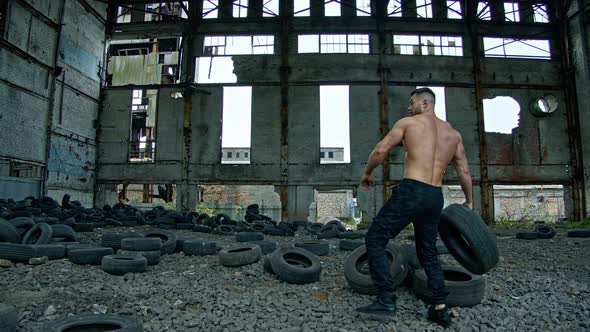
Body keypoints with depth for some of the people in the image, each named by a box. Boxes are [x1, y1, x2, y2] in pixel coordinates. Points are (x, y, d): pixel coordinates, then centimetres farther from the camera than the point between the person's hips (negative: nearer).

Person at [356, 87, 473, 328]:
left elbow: (381, 150, -1)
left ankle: (386, 300, -2)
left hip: (411, 191, -6)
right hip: (436, 197, 7)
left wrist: (367, 173, 14)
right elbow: (464, 171, 19)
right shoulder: (453, 133, 20)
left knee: (375, 239, 3)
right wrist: (469, 201, 30)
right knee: (428, 253, 20)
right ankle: (441, 309, 20)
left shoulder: (408, 122, 6)